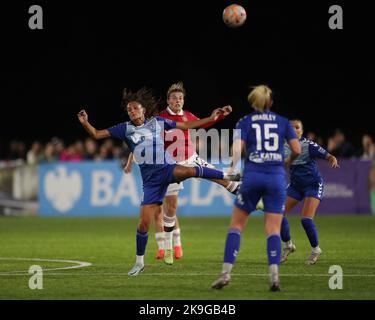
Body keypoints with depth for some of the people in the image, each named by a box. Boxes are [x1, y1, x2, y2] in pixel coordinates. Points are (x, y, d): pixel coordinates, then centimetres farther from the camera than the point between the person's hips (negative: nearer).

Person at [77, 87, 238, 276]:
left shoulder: (157, 122, 7)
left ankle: (228, 177, -18)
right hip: (150, 178, 1)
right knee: (144, 222, -4)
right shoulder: (125, 129, 6)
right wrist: (85, 123, -16)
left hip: (167, 168, -1)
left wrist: (212, 118, 11)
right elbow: (97, 134, 4)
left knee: (189, 171, -36)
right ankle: (139, 262, 14)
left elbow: (187, 125, 15)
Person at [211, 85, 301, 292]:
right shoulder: (283, 122, 11)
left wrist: (232, 171, -8)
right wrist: (286, 162, 25)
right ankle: (274, 276, -12)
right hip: (276, 177, 1)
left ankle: (226, 273, 1)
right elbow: (297, 150, 7)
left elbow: (237, 149, -8)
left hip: (252, 176, -1)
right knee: (273, 230, 3)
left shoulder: (245, 122, 7)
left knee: (236, 225, 10)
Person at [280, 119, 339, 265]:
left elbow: (329, 156, -20)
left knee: (306, 219, -18)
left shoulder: (309, 145, -19)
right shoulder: (284, 147, -5)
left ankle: (316, 249, 5)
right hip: (295, 185, 5)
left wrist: (333, 161, -41)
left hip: (313, 185, -5)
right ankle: (288, 245, 18)